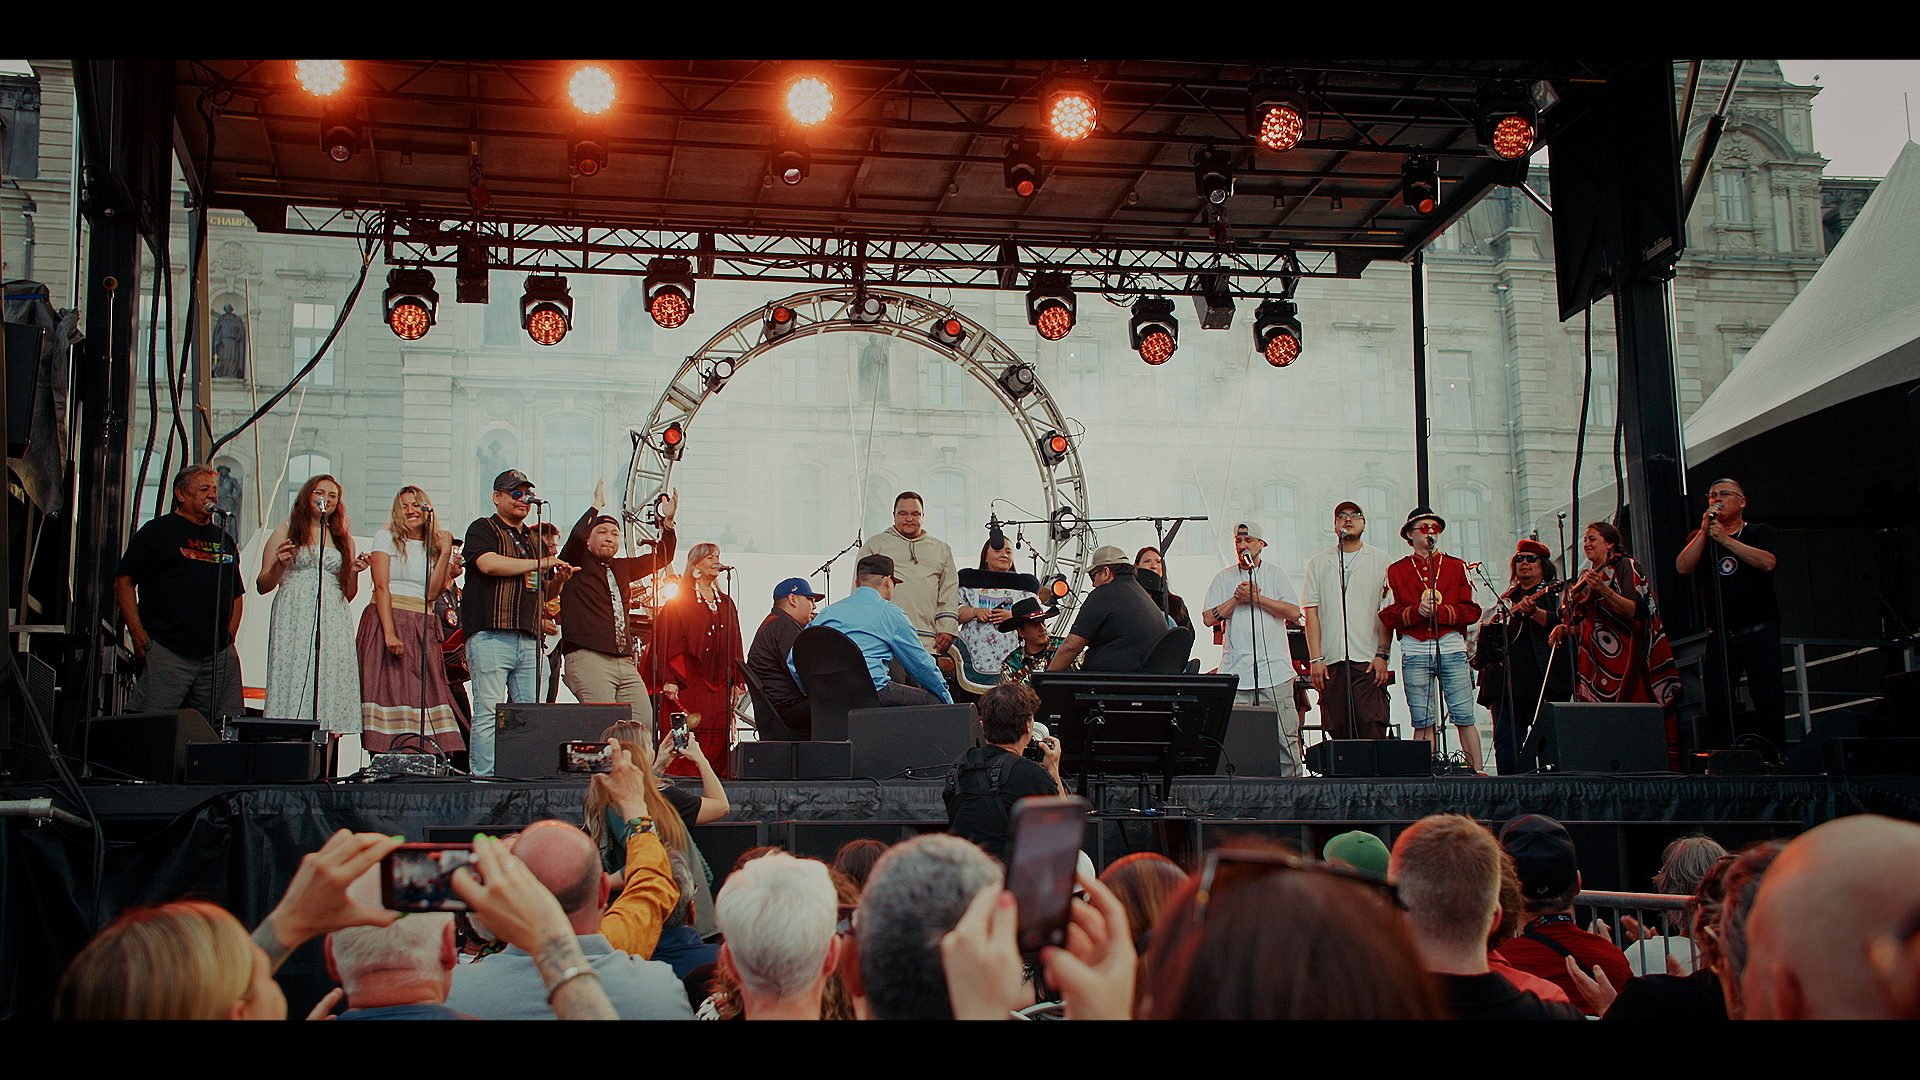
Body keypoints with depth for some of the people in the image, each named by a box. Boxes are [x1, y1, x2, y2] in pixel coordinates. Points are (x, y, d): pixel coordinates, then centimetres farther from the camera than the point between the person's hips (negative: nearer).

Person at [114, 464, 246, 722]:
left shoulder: (225, 540, 20)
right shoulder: (157, 531, 4)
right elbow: (123, 582, 0)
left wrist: (229, 638, 11)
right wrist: (138, 633, -9)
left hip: (219, 656, 5)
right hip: (166, 652, -5)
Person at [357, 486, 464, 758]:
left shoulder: (434, 546, 16)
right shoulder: (386, 538, 7)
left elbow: (432, 593, 2)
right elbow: (381, 587, -5)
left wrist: (445, 554, -3)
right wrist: (390, 633, -16)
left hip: (423, 629, 4)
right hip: (387, 620, -4)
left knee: (425, 694, -8)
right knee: (389, 692, -11)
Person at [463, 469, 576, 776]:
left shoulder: (533, 539, 26)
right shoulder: (483, 529, 5)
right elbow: (488, 564, -15)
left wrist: (558, 578, 8)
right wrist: (539, 564, -8)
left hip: (529, 638, 7)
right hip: (491, 635, -7)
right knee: (489, 712, -10)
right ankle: (484, 778, -10)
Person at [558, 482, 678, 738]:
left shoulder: (622, 568, 24)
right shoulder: (577, 564, 6)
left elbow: (661, 558, 25)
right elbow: (576, 537, -15)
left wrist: (668, 521, 12)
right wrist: (597, 506, -6)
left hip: (625, 662, 7)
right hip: (588, 658, -6)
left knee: (644, 723, -5)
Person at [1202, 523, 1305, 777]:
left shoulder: (1276, 574, 10)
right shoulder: (1223, 578, 14)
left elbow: (1294, 612, -2)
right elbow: (1209, 618, 5)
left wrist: (1256, 597, -7)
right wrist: (1237, 598, -6)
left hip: (1274, 669, -1)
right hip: (1235, 671, 1)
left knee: (1285, 736, -5)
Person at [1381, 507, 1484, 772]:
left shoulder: (1457, 567, 14)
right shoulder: (1396, 571, 12)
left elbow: (1471, 611, 5)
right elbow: (1389, 616, 4)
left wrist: (1438, 611, -9)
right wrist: (1417, 611, -13)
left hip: (1452, 648, 0)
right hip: (1414, 651, 0)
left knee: (1464, 718, -4)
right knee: (1422, 722, -1)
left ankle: (1477, 771, 0)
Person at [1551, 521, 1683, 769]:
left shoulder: (1625, 567, 0)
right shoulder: (1586, 578, 19)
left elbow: (1634, 610, -13)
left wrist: (1604, 590, -25)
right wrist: (1565, 629, 1)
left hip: (1625, 657, -6)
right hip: (1596, 661, 6)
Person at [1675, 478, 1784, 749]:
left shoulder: (1760, 533, 8)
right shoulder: (1701, 538, 16)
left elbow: (1767, 562, -13)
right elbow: (1683, 566, -3)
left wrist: (1725, 539, -14)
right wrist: (1705, 530, -7)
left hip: (1759, 635, -2)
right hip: (1720, 637, 2)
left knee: (1769, 702, -7)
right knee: (1715, 704, -4)